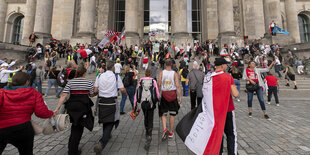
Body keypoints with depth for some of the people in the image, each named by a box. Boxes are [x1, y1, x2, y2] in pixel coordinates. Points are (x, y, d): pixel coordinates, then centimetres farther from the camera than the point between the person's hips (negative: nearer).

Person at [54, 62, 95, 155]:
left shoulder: (70, 82, 1)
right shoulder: (89, 82, -6)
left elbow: (63, 96, -5)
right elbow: (92, 95, 2)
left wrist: (57, 108, -4)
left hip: (72, 107, 3)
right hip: (83, 107, -3)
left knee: (74, 128, 21)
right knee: (78, 129, 10)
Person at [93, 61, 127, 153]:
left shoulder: (99, 76, 2)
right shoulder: (116, 76, -6)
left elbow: (95, 91, 1)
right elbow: (122, 89, -8)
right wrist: (126, 94, 13)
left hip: (102, 101, 4)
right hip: (112, 102, -4)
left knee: (105, 120, 23)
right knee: (110, 122, 2)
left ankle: (107, 135, 44)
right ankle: (102, 143, -10)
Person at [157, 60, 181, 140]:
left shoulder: (161, 73, -1)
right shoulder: (175, 73, -3)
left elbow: (159, 85, -3)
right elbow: (177, 86, -9)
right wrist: (180, 97, -4)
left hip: (164, 94, 0)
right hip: (173, 94, 0)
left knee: (163, 114, 11)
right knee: (172, 114, 13)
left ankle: (165, 129, -8)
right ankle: (171, 132, 23)